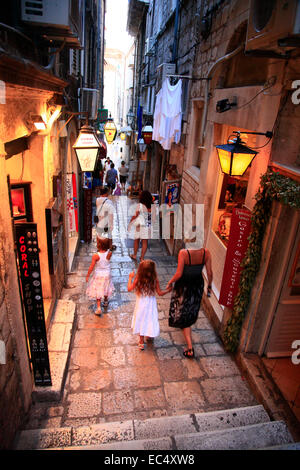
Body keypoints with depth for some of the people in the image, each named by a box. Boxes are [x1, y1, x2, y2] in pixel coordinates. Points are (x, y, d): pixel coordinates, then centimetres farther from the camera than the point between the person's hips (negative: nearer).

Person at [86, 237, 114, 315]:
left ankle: (99, 308, 7)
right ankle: (105, 301, 49)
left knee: (98, 291, 11)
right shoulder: (109, 253, -18)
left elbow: (91, 267, -20)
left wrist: (87, 276, -5)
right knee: (105, 288, 27)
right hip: (107, 274, 3)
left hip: (98, 276, -3)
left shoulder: (95, 256, -26)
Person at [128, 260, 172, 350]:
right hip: (151, 304, 0)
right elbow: (160, 293, -9)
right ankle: (149, 335, 40)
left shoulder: (137, 279, -17)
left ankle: (141, 341, 23)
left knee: (141, 320, 15)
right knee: (150, 319, 20)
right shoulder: (155, 280, -17)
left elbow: (129, 289, -7)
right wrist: (168, 290, 6)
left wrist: (130, 278, 5)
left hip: (141, 304, 0)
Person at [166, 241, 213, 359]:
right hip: (198, 285, 5)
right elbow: (209, 273, -6)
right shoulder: (206, 253, -14)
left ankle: (190, 349, 9)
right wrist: (209, 285, 10)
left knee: (184, 316, 9)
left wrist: (170, 282, -5)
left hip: (183, 286, -5)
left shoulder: (183, 253, -27)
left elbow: (179, 274, -24)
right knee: (192, 307, 32)